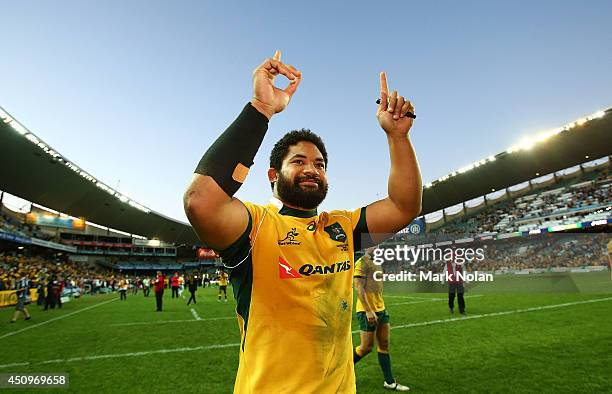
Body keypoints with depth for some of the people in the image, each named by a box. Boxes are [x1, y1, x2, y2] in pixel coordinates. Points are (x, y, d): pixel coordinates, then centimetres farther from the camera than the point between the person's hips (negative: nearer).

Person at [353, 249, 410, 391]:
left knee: (384, 345, 10)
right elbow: (358, 287, -19)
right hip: (368, 312, -8)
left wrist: (381, 308, 19)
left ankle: (390, 382, 20)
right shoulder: (362, 262, -15)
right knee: (366, 347, 2)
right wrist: (368, 310, -22)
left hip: (380, 310, 8)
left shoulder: (377, 263, 14)